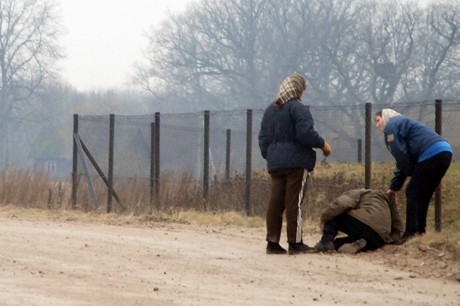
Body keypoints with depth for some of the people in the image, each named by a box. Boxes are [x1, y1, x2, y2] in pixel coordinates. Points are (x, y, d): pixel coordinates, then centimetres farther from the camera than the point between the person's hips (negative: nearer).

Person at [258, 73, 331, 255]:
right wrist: (322, 144, -4)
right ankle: (295, 243, -4)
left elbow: (263, 137, 18)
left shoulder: (270, 110, 14)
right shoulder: (298, 108, -10)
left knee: (276, 201, 6)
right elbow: (305, 133, -18)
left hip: (275, 163, 7)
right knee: (294, 202, -5)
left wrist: (268, 155, 28)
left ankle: (272, 242, 5)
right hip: (296, 162, -7)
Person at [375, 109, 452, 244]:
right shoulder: (402, 123, 33)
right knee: (423, 195, 16)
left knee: (413, 193, -6)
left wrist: (411, 172, 8)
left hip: (432, 154, -9)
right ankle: (420, 230, 17)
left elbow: (401, 155, -6)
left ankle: (411, 233, -11)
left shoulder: (392, 125, 4)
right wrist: (394, 187, 31)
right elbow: (402, 161, 33)